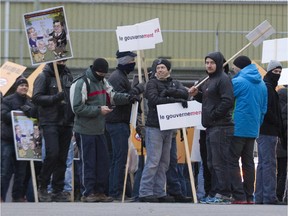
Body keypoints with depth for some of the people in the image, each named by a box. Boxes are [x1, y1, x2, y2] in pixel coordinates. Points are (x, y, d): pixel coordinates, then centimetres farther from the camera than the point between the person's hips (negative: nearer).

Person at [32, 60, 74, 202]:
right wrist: (55, 98, -22)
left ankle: (58, 191, 11)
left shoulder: (68, 76, 14)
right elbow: (36, 98, -11)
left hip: (66, 123, 6)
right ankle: (43, 187, -2)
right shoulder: (44, 77, -3)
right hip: (50, 122, -6)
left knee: (62, 158, 6)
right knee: (52, 154, -17)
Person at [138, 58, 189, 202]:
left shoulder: (174, 84, 15)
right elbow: (154, 100, -18)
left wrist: (169, 92, -17)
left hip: (168, 128, 7)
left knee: (164, 162, 8)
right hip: (154, 127, -7)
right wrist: (176, 100, -19)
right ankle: (145, 193, -9)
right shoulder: (152, 83, -2)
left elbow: (185, 93, -4)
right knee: (153, 161, -11)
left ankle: (159, 192, 13)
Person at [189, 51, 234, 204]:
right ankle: (216, 193, 18)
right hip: (211, 127, 11)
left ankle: (224, 194, -10)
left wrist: (213, 115, -16)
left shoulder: (223, 79, -10)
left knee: (219, 162, -11)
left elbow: (228, 101, -20)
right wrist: (196, 94, 10)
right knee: (212, 163, 13)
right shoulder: (209, 80, 20)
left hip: (221, 126, -11)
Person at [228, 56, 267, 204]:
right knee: (248, 162, 12)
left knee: (232, 162, -4)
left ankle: (239, 196, -12)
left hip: (238, 129, -7)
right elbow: (264, 109, 17)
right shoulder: (261, 84, 12)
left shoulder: (238, 82, -10)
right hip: (253, 130, 7)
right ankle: (249, 196, 12)